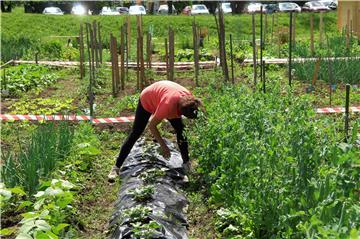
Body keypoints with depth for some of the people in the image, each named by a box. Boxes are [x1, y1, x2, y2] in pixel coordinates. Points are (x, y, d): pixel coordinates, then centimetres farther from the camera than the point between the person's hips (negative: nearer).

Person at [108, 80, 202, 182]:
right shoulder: (168, 104, -47)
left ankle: (186, 164, 9)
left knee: (181, 131, -3)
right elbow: (152, 126, -34)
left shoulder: (189, 99, -30)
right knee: (135, 133, -5)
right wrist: (163, 146, -31)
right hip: (147, 100, -5)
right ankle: (116, 167, 3)